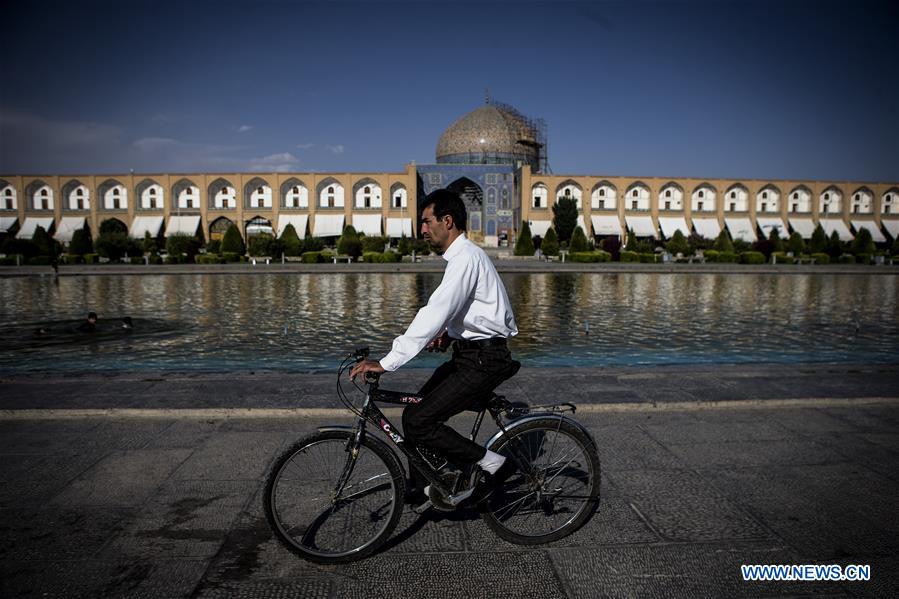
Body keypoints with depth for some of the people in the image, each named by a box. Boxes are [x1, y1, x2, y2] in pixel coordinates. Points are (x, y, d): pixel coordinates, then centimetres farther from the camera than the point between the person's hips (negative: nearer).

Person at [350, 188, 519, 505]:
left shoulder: (466, 258, -20)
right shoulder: (462, 255, 13)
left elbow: (435, 314, -28)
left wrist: (386, 363, -29)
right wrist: (451, 333, 5)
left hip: (483, 360, -10)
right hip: (470, 353, 10)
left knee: (418, 421, -13)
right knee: (416, 410, 10)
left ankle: (488, 463, 0)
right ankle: (424, 486, 23)